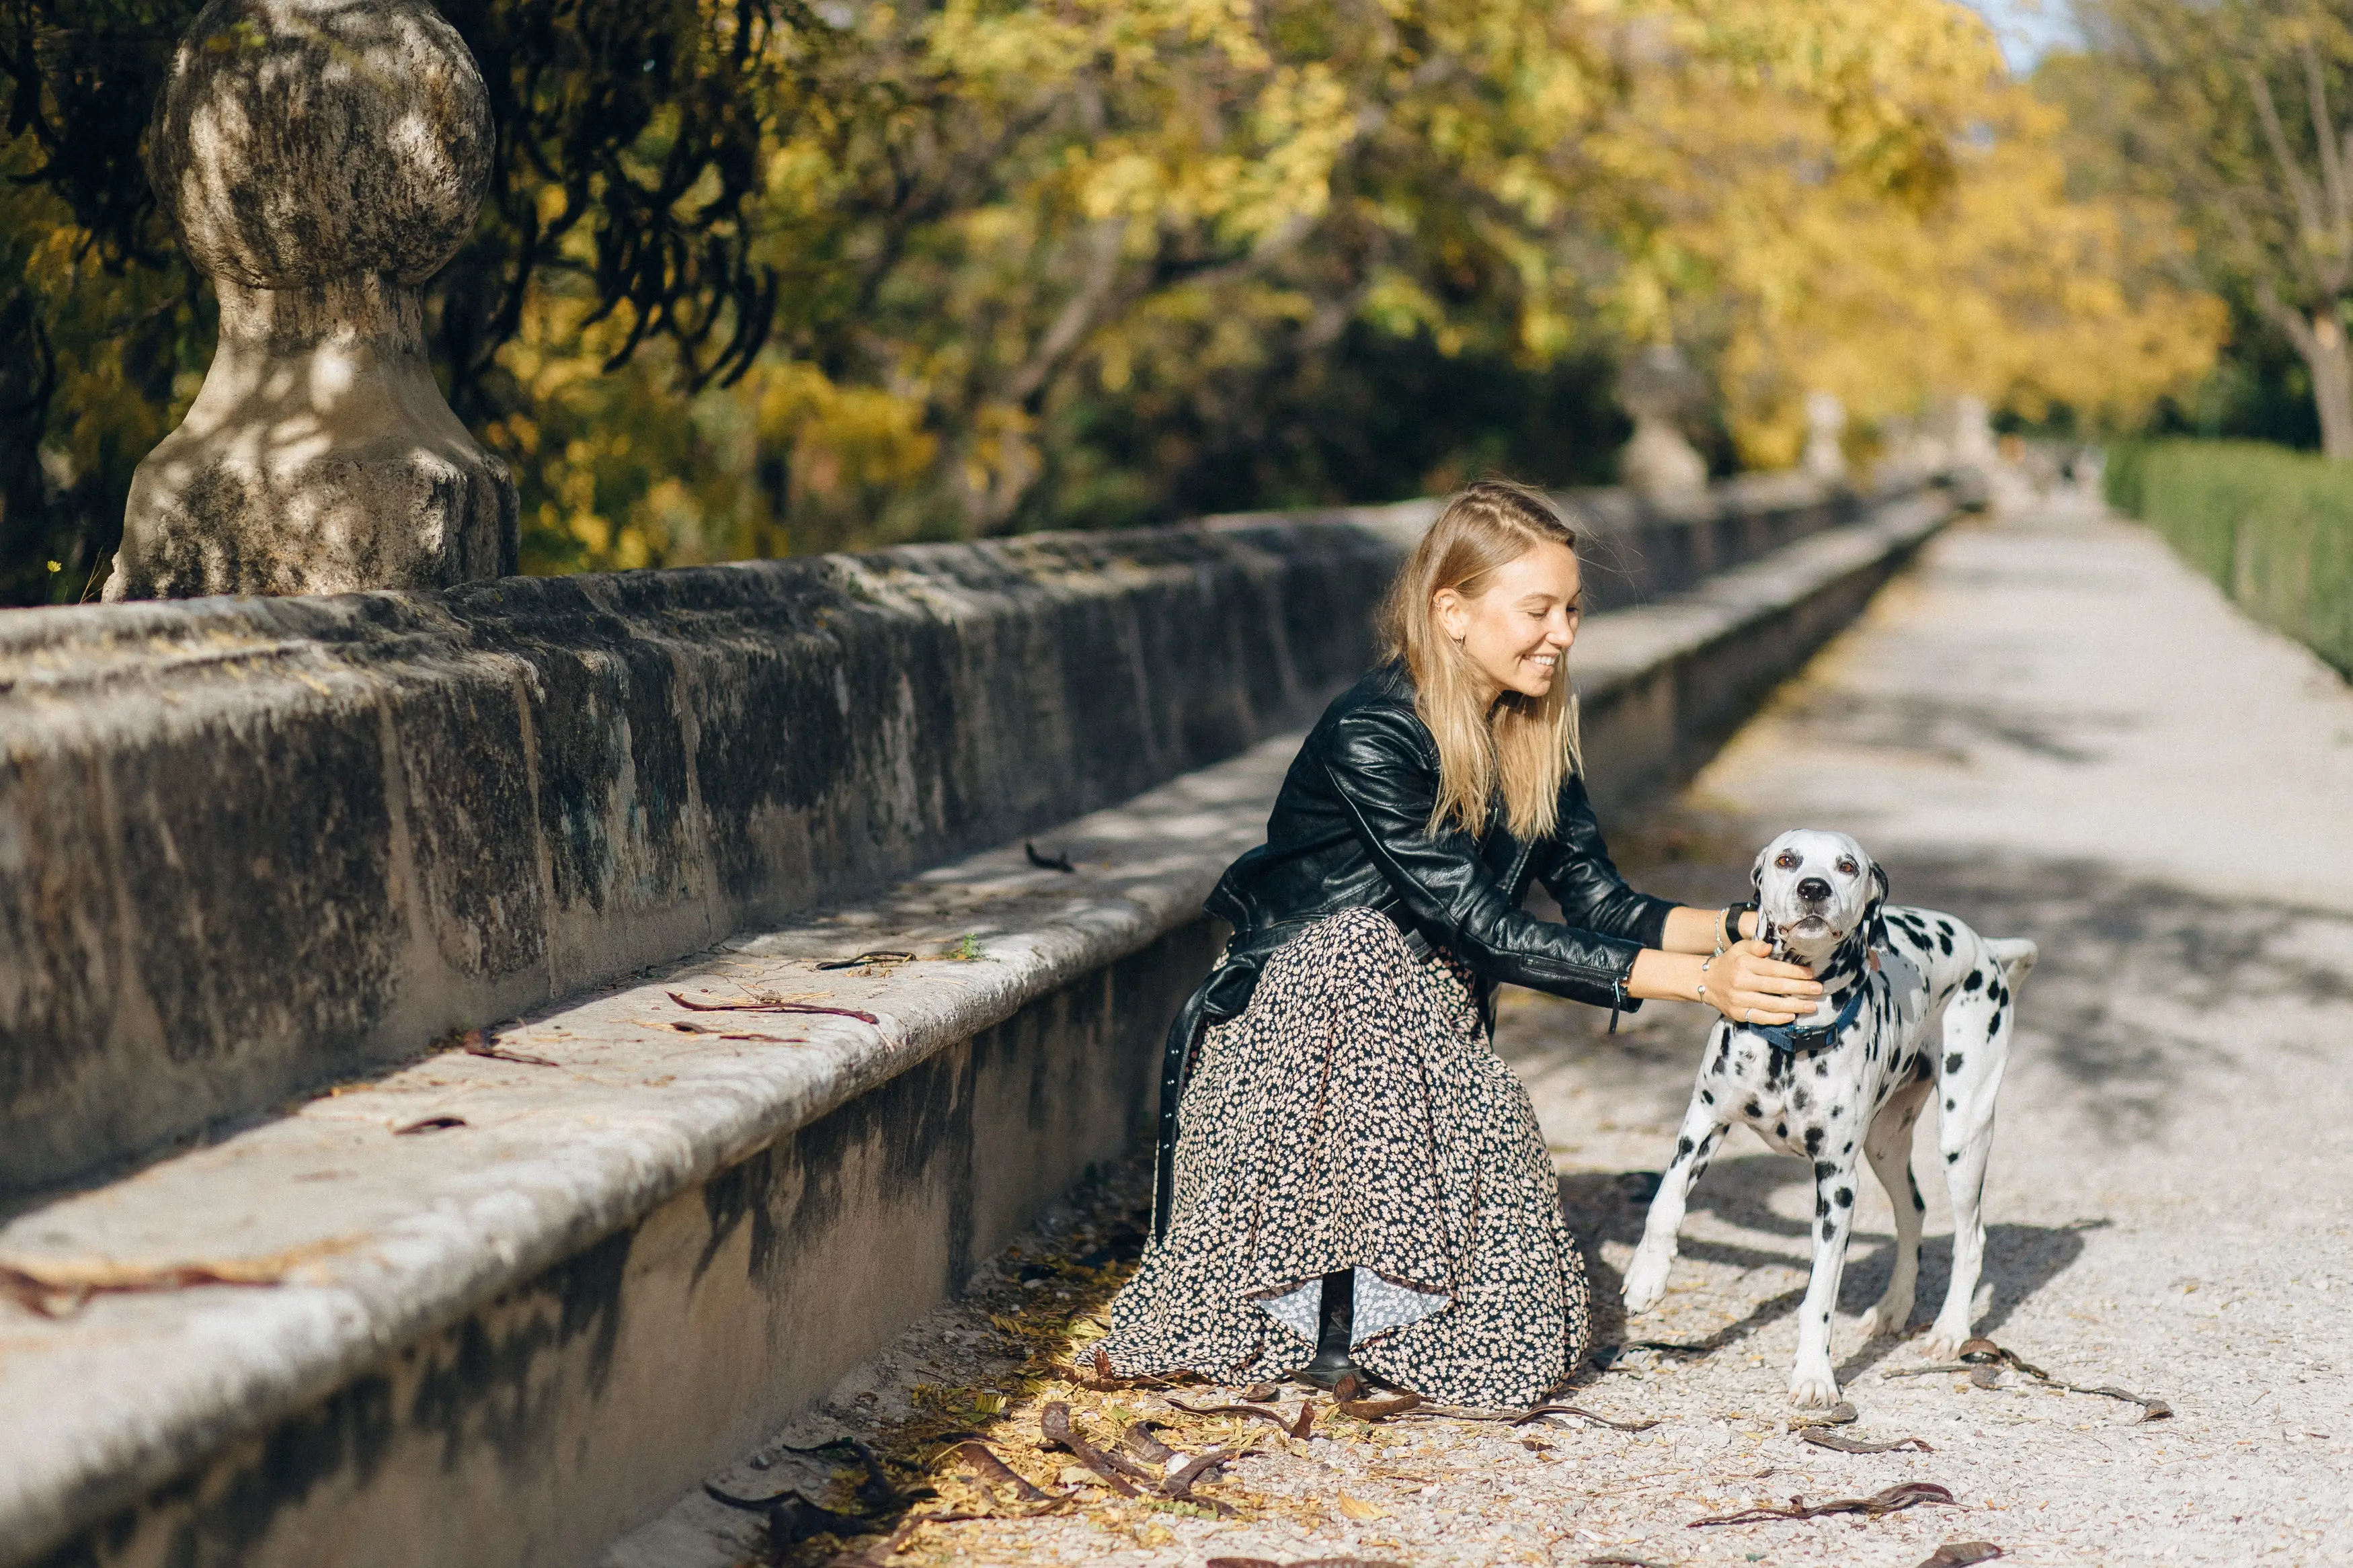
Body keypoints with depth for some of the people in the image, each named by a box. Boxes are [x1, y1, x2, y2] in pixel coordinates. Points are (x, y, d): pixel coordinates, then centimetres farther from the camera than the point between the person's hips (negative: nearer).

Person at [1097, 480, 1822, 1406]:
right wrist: (1695, 981, -33)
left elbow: (1595, 899, 2)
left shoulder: (1535, 737, -1)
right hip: (1298, 1014, -5)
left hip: (1435, 1034, 5)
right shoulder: (1369, 737, -24)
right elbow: (1482, 929, -28)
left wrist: (1732, 930, -17)